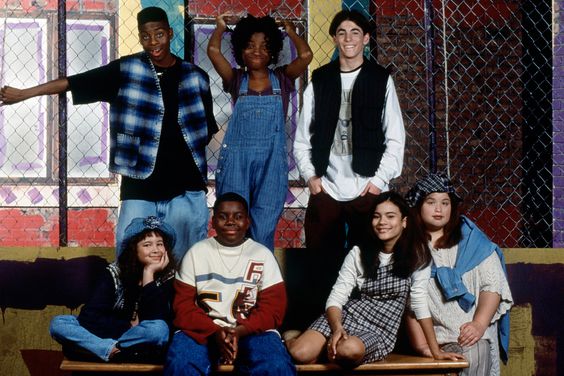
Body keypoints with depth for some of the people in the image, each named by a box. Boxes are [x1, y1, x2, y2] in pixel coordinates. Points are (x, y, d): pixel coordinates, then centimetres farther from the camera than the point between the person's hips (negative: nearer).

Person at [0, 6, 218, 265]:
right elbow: (75, 82, 0)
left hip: (187, 189, 1)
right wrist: (23, 93, -2)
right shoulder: (126, 70, 2)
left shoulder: (195, 77, 7)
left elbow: (207, 129, 17)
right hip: (140, 187, -1)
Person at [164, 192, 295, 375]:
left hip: (252, 331, 0)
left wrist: (240, 331, -16)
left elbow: (273, 308, 1)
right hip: (203, 330, 1)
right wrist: (215, 331, -14)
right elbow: (183, 305, 3)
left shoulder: (263, 254, 8)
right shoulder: (196, 252, 8)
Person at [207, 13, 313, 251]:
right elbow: (213, 50, -4)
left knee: (263, 229, 0)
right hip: (237, 159, 0)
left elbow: (306, 55, -6)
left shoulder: (282, 79, 8)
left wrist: (290, 31, 8)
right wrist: (221, 27, 10)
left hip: (271, 160, 0)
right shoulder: (236, 80, 7)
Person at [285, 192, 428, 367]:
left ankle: (330, 345, -3)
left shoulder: (415, 254, -3)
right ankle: (291, 337, 11)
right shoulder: (358, 253, 3)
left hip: (381, 328, -2)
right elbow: (336, 298, -2)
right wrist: (337, 328, -22)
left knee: (350, 349, -38)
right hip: (346, 316, 2)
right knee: (301, 353, -25)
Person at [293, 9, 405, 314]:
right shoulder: (319, 81, 11)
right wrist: (310, 175, -1)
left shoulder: (381, 80, 7)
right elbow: (302, 137, 11)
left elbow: (395, 139, 5)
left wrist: (379, 180, -4)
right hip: (325, 189, 2)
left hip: (367, 190, -1)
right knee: (324, 264, 1)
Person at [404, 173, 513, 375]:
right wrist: (421, 342, -13)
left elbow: (493, 286, 6)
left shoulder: (471, 240, 13)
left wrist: (479, 324, -10)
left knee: (470, 357, -29)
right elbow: (408, 301, 0)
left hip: (472, 337, 1)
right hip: (430, 336, -1)